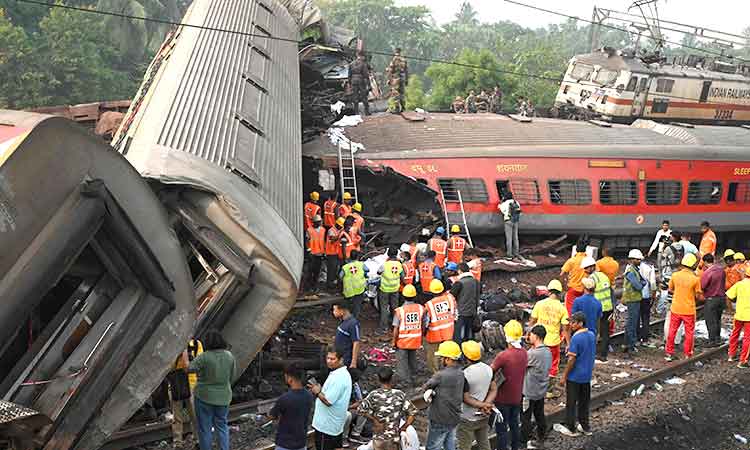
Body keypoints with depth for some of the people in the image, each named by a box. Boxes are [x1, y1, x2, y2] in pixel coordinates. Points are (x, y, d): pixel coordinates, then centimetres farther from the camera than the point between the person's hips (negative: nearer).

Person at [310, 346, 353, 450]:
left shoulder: (337, 377, -25)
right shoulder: (343, 373, 8)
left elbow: (328, 401, -26)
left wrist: (317, 392, -12)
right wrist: (320, 389, 6)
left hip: (326, 425, -10)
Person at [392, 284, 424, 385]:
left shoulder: (399, 311, -20)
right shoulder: (421, 308, -10)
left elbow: (396, 329, -16)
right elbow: (423, 325, 0)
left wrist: (394, 341, -2)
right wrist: (421, 338, 15)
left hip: (402, 341, -4)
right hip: (415, 340, 4)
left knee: (403, 360, 13)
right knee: (412, 358, 24)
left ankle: (405, 379, 22)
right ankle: (413, 376, 38)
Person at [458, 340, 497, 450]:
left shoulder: (465, 374, -24)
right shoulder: (488, 369, -5)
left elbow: (465, 398, -19)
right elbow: (494, 390, -1)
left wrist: (483, 405, -12)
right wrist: (486, 404, -12)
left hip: (468, 419, -6)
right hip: (484, 416, 6)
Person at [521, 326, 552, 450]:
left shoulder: (534, 353, -27)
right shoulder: (547, 351, 1)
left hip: (530, 392, -8)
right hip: (541, 391, 8)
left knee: (525, 418, 5)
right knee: (540, 416, 18)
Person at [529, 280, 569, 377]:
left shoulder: (540, 304, -6)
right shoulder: (562, 308, -6)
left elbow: (532, 321, 0)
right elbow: (565, 328, -5)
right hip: (553, 341, 0)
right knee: (553, 366, 14)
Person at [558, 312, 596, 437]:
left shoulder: (576, 338, -23)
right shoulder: (592, 335, 0)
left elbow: (572, 360, -20)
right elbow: (593, 355, 11)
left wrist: (564, 376, -12)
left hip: (575, 376, -7)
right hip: (587, 375, 7)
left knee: (571, 403, 7)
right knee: (584, 401, 18)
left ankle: (571, 428, 15)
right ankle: (585, 427, 27)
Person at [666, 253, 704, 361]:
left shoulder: (675, 275, -6)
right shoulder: (695, 279, -14)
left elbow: (670, 289, 7)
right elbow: (698, 296, -7)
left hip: (676, 309, 3)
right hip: (689, 310, -3)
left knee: (672, 331, 13)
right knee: (689, 333, 11)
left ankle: (669, 353, 18)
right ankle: (688, 355, 16)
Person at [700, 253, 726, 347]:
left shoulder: (707, 273, -21)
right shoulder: (721, 269, 1)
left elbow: (701, 287, -14)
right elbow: (724, 282, 11)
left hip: (711, 299, -7)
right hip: (722, 297, 7)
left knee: (711, 321, 3)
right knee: (717, 320, 19)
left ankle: (713, 341, 7)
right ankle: (718, 339, 26)